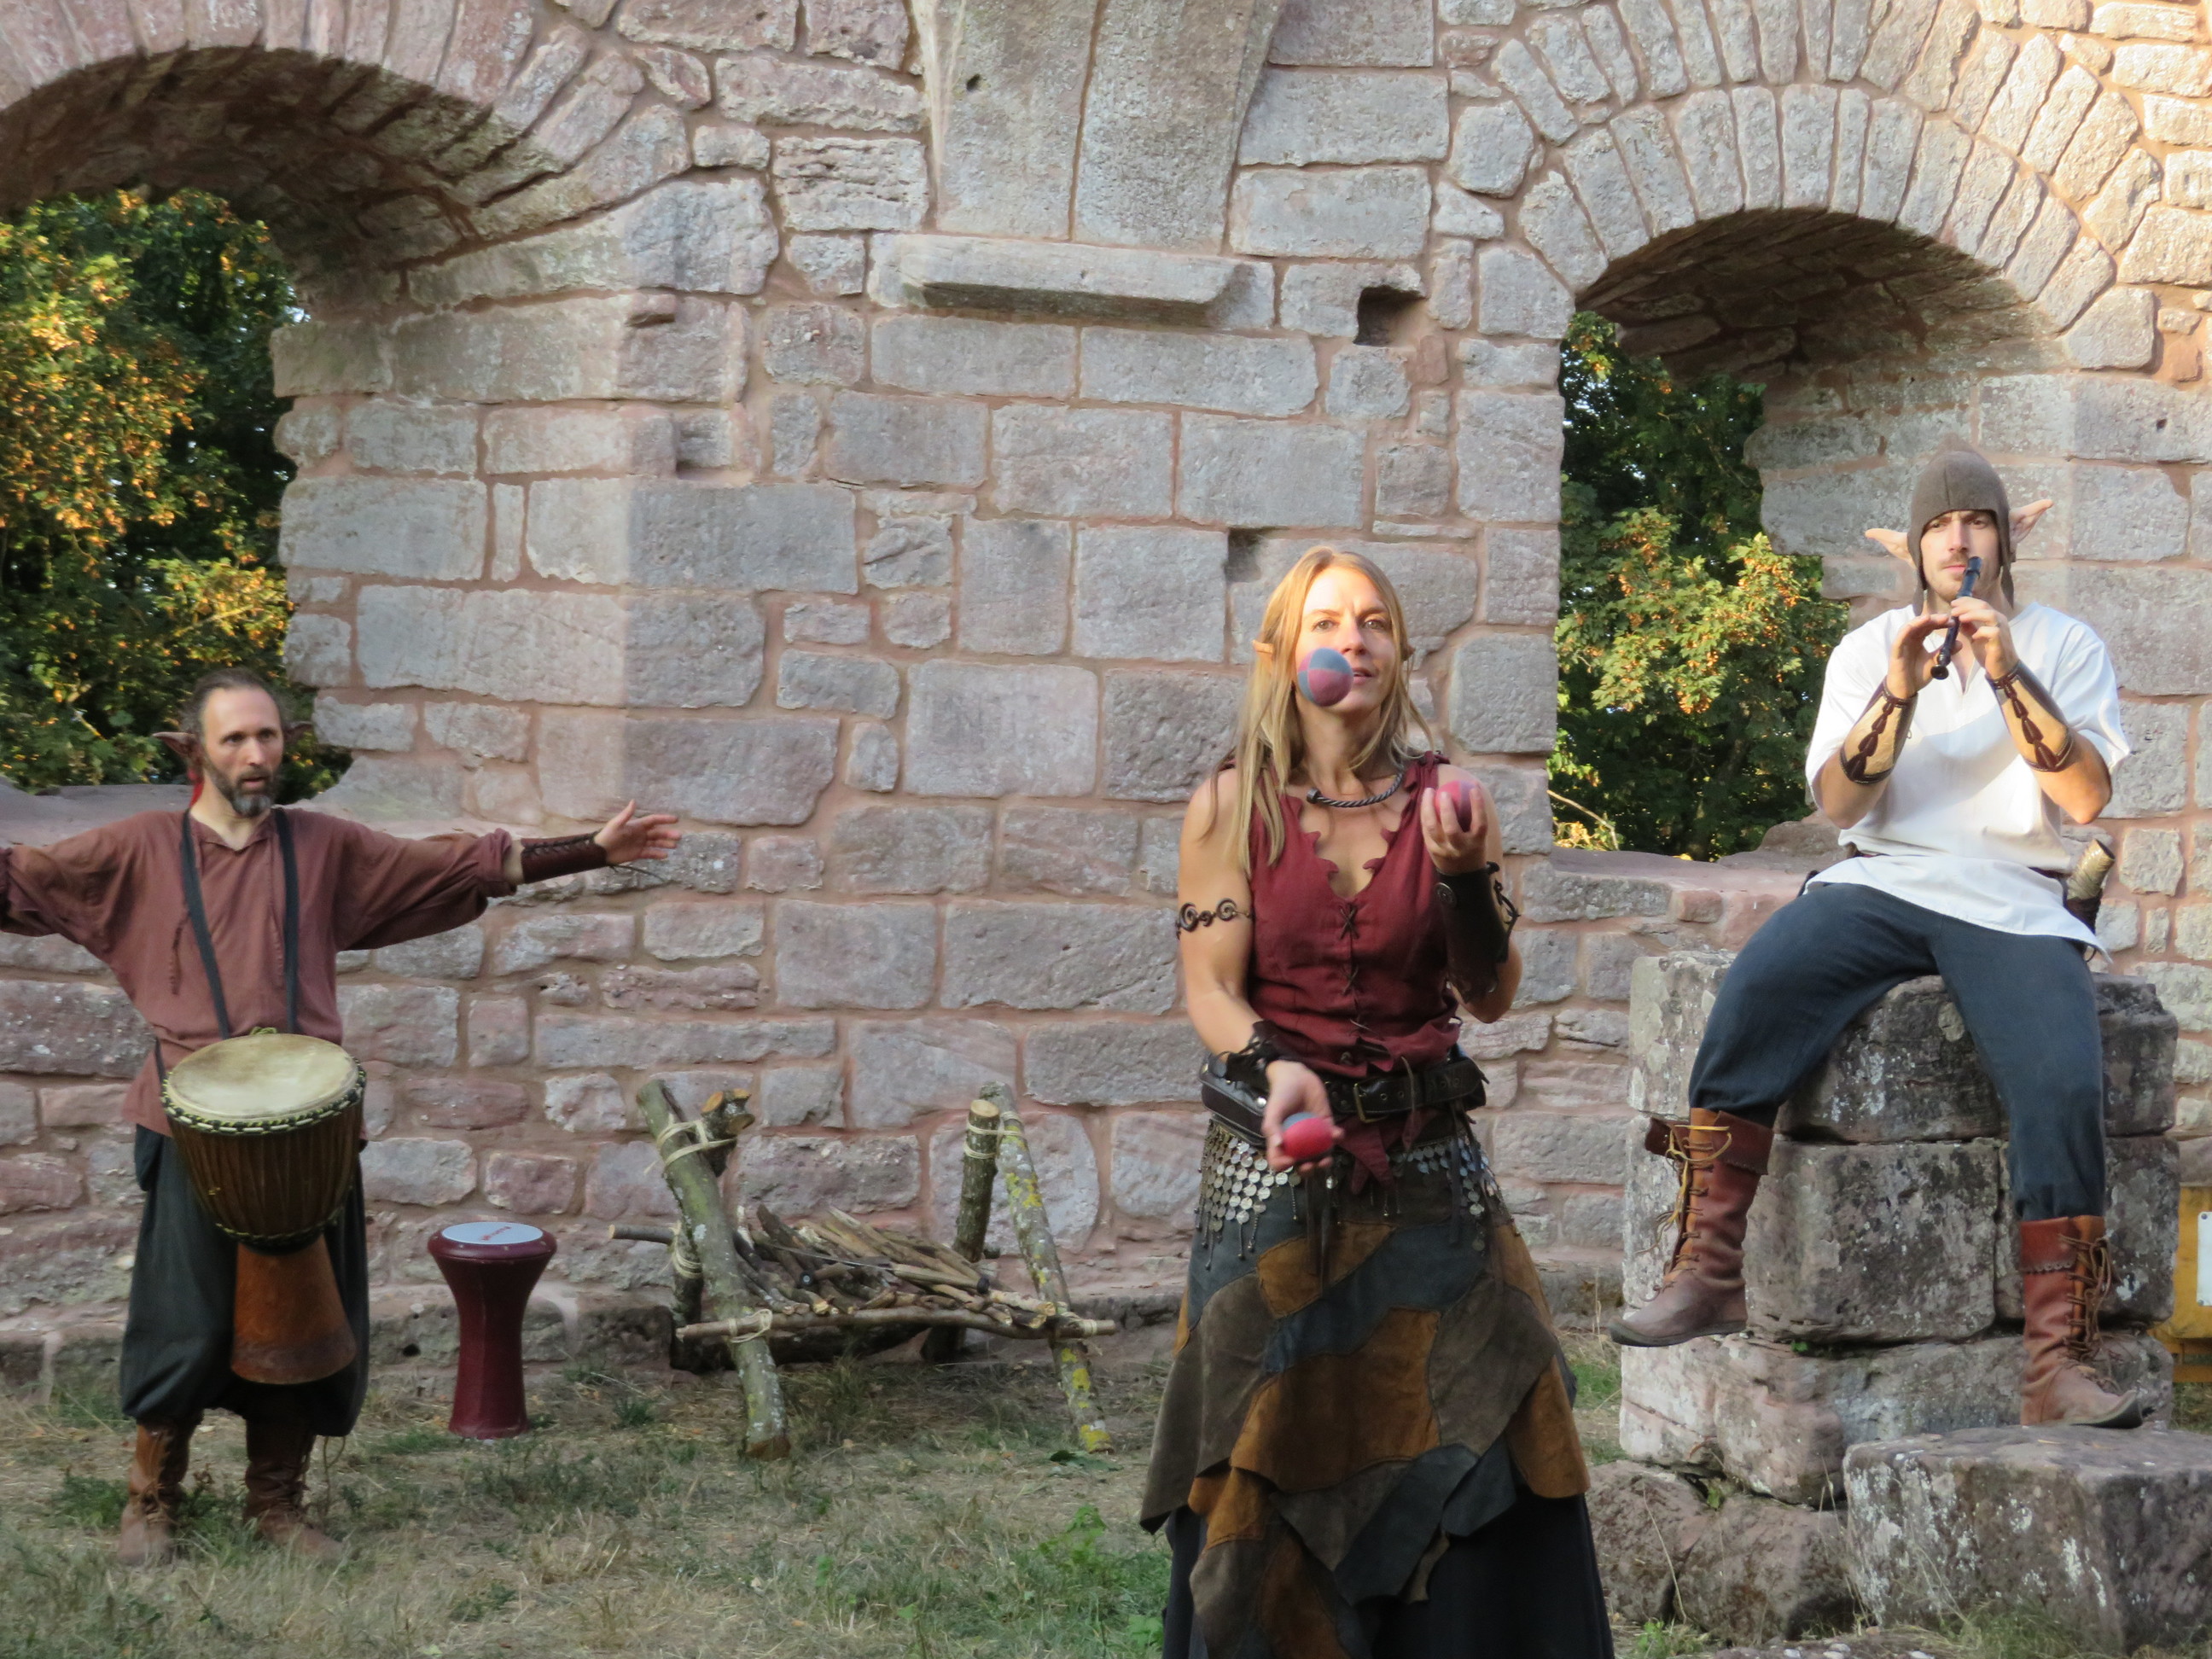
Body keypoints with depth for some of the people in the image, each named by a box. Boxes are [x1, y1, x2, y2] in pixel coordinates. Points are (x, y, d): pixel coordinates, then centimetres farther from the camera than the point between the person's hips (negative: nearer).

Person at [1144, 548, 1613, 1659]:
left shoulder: (1440, 801, 4)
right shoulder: (1231, 807, -1)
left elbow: (1490, 999, 4)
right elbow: (1211, 990, -5)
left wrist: (1466, 876, -12)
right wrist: (1274, 1070, -24)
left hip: (1426, 1159, 2)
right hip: (1274, 1158, -2)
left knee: (1479, 1433, -3)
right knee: (1273, 1447, 1)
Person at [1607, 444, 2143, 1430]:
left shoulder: (2065, 647, 11)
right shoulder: (1869, 649, 16)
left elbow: (2087, 797, -4)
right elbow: (1837, 802, 4)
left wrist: (2009, 675, -14)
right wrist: (1899, 693, -12)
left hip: (2016, 903, -1)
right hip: (1882, 884, 1)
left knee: (2064, 1084, -29)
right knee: (1757, 987, -29)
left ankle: (2059, 1365, -26)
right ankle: (1707, 1273, -27)